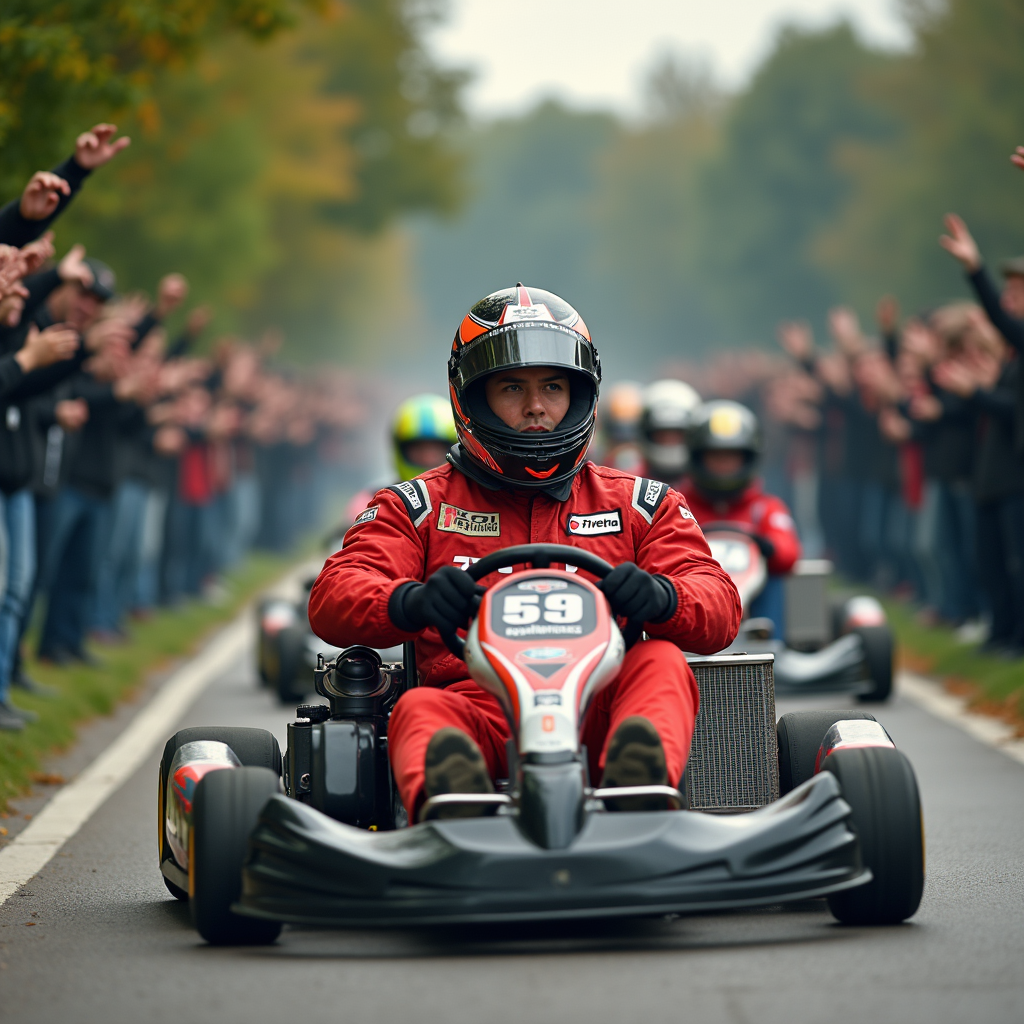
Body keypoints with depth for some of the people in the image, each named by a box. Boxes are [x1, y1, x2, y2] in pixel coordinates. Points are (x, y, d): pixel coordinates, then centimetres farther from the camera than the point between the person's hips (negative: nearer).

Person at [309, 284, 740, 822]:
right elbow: (332, 600, 5)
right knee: (420, 711, -33)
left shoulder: (637, 504, 24)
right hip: (474, 706, -1)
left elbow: (719, 609, 11)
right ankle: (444, 796, -68)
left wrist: (660, 597, -16)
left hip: (598, 714, 1)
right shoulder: (420, 506, 21)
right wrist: (412, 603, -20)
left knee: (661, 662, -29)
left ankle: (639, 783, -61)